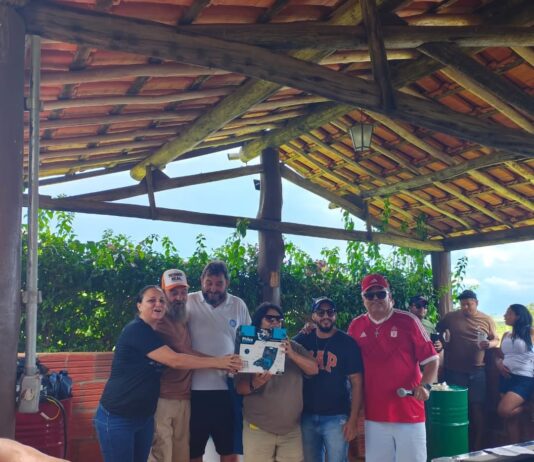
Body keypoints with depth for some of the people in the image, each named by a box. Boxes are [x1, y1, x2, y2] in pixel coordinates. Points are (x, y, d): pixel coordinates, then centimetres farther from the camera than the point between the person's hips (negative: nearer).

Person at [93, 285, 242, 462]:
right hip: (117, 417, -9)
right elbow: (175, 360, -23)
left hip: (144, 417, 9)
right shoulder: (136, 330, -19)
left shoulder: (153, 335, 12)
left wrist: (221, 363, 0)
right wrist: (217, 362, -18)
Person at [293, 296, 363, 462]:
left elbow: (356, 383, -5)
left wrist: (353, 419, -10)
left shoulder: (347, 343, -4)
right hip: (307, 416, 3)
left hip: (336, 417, -3)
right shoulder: (302, 340, 4)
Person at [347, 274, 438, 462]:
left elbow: (431, 359, -2)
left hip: (408, 412, -3)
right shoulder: (355, 326, 4)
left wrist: (425, 385, -19)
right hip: (374, 414, 3)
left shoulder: (408, 321, -5)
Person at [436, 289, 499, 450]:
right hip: (454, 371, 0)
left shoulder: (487, 320, 6)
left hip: (477, 371, 1)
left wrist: (489, 344, -11)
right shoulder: (450, 317, 2)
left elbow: (496, 340, 10)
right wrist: (442, 337, -9)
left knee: (477, 407, 2)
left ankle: (477, 447, 14)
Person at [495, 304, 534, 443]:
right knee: (511, 417, 5)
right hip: (506, 378, 6)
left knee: (503, 411, -20)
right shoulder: (506, 335, 14)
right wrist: (499, 364, 2)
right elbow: (499, 355, 21)